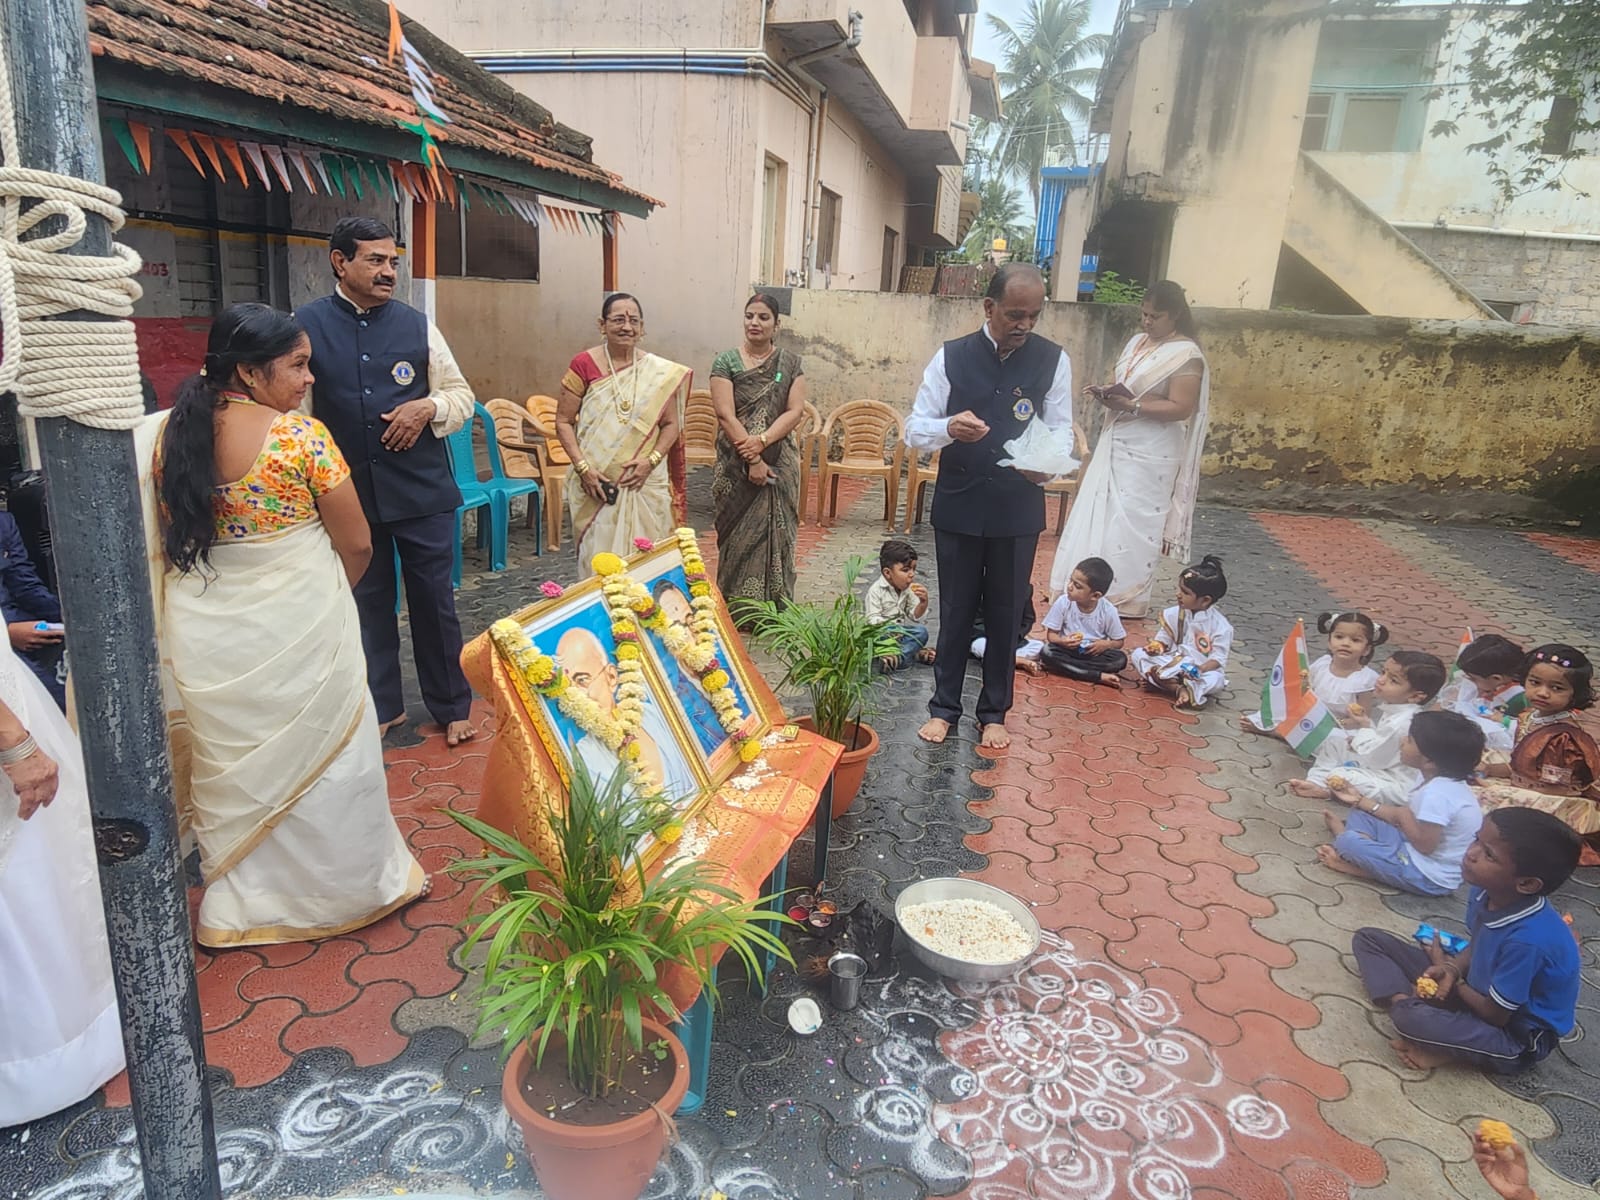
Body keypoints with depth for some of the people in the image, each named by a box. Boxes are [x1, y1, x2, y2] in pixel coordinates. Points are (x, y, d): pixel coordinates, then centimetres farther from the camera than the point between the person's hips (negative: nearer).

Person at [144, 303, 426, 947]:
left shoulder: (166, 434, -1)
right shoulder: (301, 435, -17)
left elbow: (170, 540, 10)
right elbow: (356, 543, -11)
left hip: (204, 636, 5)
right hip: (299, 628, -5)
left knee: (233, 763, 18)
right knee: (322, 754, 12)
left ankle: (236, 902, 33)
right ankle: (350, 883, 28)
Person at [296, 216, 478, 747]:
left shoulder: (417, 325, 2)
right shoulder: (306, 326, -1)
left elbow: (461, 396, 8)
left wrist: (428, 408, -12)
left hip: (422, 488, 0)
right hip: (350, 491, 0)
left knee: (435, 599, 8)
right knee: (368, 603, 15)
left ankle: (451, 706, 26)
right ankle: (382, 705, 33)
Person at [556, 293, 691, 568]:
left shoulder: (660, 372, 4)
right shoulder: (584, 365, -1)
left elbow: (671, 424, 7)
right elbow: (563, 422, 0)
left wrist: (651, 460, -9)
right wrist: (582, 467, -10)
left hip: (645, 485, 1)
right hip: (596, 484, -1)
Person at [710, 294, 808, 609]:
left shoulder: (790, 363, 6)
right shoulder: (726, 362, 0)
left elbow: (795, 411, -3)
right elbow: (725, 415, -8)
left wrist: (762, 441, -18)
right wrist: (752, 460, -15)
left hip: (779, 465, 1)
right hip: (736, 467, -1)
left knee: (775, 535, 3)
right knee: (739, 537, 2)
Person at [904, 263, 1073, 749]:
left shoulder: (1053, 361, -3)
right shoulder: (952, 357, -4)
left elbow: (1060, 433, -2)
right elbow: (915, 430, -4)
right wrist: (949, 428, -26)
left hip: (1017, 510, 1)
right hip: (958, 507, 0)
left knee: (1005, 615, 12)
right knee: (955, 612, 11)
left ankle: (994, 712, 30)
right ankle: (944, 706, 28)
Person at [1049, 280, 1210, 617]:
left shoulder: (1187, 355, -12)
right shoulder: (1137, 342, 11)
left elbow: (1180, 408, -17)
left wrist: (1132, 406, -25)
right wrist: (1106, 393, -4)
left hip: (1149, 455, -8)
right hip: (1116, 444, 8)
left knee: (1131, 522, -3)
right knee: (1099, 515, 9)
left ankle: (1127, 597, 10)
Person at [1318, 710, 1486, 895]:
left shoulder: (1437, 793, -28)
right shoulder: (1439, 781, 4)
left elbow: (1424, 844, -27)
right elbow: (1405, 816, 14)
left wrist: (1402, 815, -13)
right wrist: (1360, 800, 16)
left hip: (1428, 877, -11)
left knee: (1349, 841, -27)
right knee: (1360, 815, 14)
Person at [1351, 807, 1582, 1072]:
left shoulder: (1529, 938, -35)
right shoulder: (1485, 891, -13)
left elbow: (1495, 1014, -22)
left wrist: (1454, 981, -4)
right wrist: (1451, 969, -11)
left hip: (1520, 1036, -8)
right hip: (1480, 989, 8)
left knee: (1412, 1020, -40)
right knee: (1369, 939, 3)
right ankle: (1402, 1000, -17)